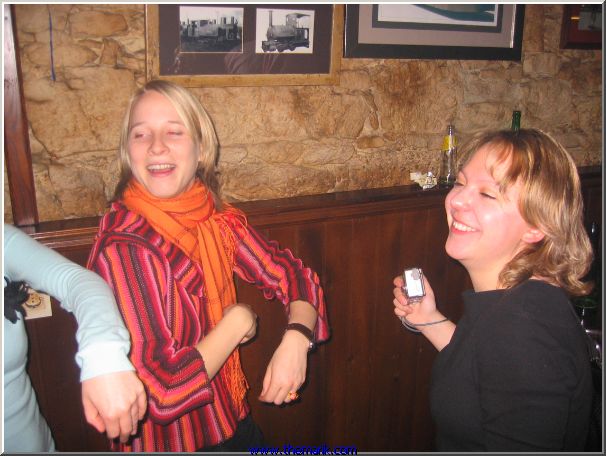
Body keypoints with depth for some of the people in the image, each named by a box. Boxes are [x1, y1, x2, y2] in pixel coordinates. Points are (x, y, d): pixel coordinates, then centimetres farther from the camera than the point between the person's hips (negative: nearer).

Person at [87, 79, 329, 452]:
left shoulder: (218, 219, -8)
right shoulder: (124, 249, -27)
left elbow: (293, 275, -1)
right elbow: (161, 394, -29)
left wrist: (296, 340, -20)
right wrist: (238, 321, -20)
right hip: (168, 441, -5)